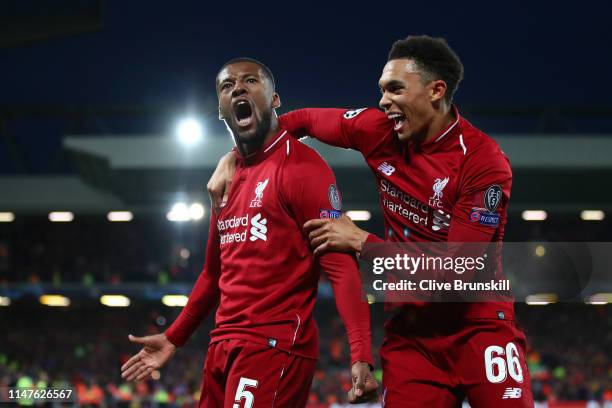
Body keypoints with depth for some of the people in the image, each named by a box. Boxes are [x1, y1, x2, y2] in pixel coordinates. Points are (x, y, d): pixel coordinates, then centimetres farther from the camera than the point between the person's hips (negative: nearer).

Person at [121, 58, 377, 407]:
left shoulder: (301, 166, -9)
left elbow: (341, 265, -16)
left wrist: (362, 357, -26)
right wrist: (174, 338, 31)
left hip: (275, 347, -8)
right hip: (224, 347, 8)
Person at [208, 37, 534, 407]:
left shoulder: (484, 162, -17)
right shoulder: (381, 130, -1)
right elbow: (304, 120, 17)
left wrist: (361, 241, -16)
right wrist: (233, 157, 7)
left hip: (479, 325, -4)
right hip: (411, 331, 4)